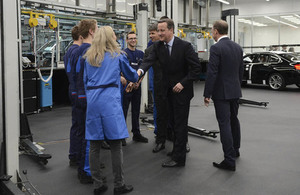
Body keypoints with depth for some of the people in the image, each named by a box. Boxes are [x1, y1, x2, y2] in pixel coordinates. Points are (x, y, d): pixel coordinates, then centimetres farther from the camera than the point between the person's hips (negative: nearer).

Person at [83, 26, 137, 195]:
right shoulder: (117, 55, 8)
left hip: (92, 100, 5)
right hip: (110, 100, -4)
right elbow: (131, 75, 21)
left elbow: (86, 80, 20)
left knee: (95, 144, 6)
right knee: (116, 144, 0)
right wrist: (137, 77, 43)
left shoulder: (89, 57, 18)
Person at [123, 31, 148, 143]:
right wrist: (129, 82, -16)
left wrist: (138, 82, -1)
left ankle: (136, 134, 21)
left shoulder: (141, 54, 13)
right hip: (126, 86, -5)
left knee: (136, 111, 12)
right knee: (123, 111, -3)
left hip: (137, 86, 5)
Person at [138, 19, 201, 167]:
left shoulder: (184, 46, -15)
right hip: (169, 90, 6)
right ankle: (181, 148, 36)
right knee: (175, 121, 18)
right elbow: (149, 60, -14)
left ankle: (178, 158, 2)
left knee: (180, 123, -3)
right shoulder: (157, 46, 0)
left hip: (182, 90, -6)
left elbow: (196, 68, -14)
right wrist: (140, 70, -36)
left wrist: (183, 83, -19)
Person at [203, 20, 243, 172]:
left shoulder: (216, 48, -15)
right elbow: (241, 71, 14)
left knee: (224, 124, -5)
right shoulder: (238, 47, 8)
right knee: (234, 120, 21)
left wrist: (207, 94, -13)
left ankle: (229, 161, -3)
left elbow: (211, 73, -19)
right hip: (235, 91, 8)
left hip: (221, 92, -8)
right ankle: (235, 150, 38)